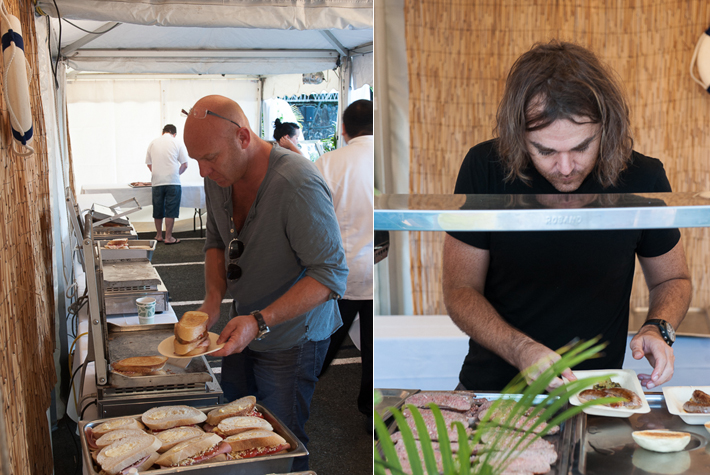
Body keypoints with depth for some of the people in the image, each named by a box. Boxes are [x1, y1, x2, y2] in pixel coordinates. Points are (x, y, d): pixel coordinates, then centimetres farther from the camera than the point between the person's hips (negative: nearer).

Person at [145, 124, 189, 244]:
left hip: (157, 181, 3)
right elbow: (185, 165, -3)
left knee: (158, 211, 14)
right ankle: (168, 237, 2)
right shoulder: (178, 143, -1)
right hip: (173, 181, -3)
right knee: (171, 211, 1)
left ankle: (158, 235, 24)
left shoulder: (153, 143, 9)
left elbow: (149, 164, 14)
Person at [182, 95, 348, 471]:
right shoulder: (218, 176, -7)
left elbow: (331, 275, -29)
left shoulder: (298, 185, -32)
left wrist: (260, 322, -35)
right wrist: (213, 299, -8)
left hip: (290, 338, -7)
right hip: (244, 326, 7)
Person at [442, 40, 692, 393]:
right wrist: (521, 350, -21)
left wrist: (657, 329, -11)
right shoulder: (484, 169, -11)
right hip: (491, 389, -2)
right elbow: (460, 291, -6)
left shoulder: (643, 179, -8)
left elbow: (673, 280, 10)